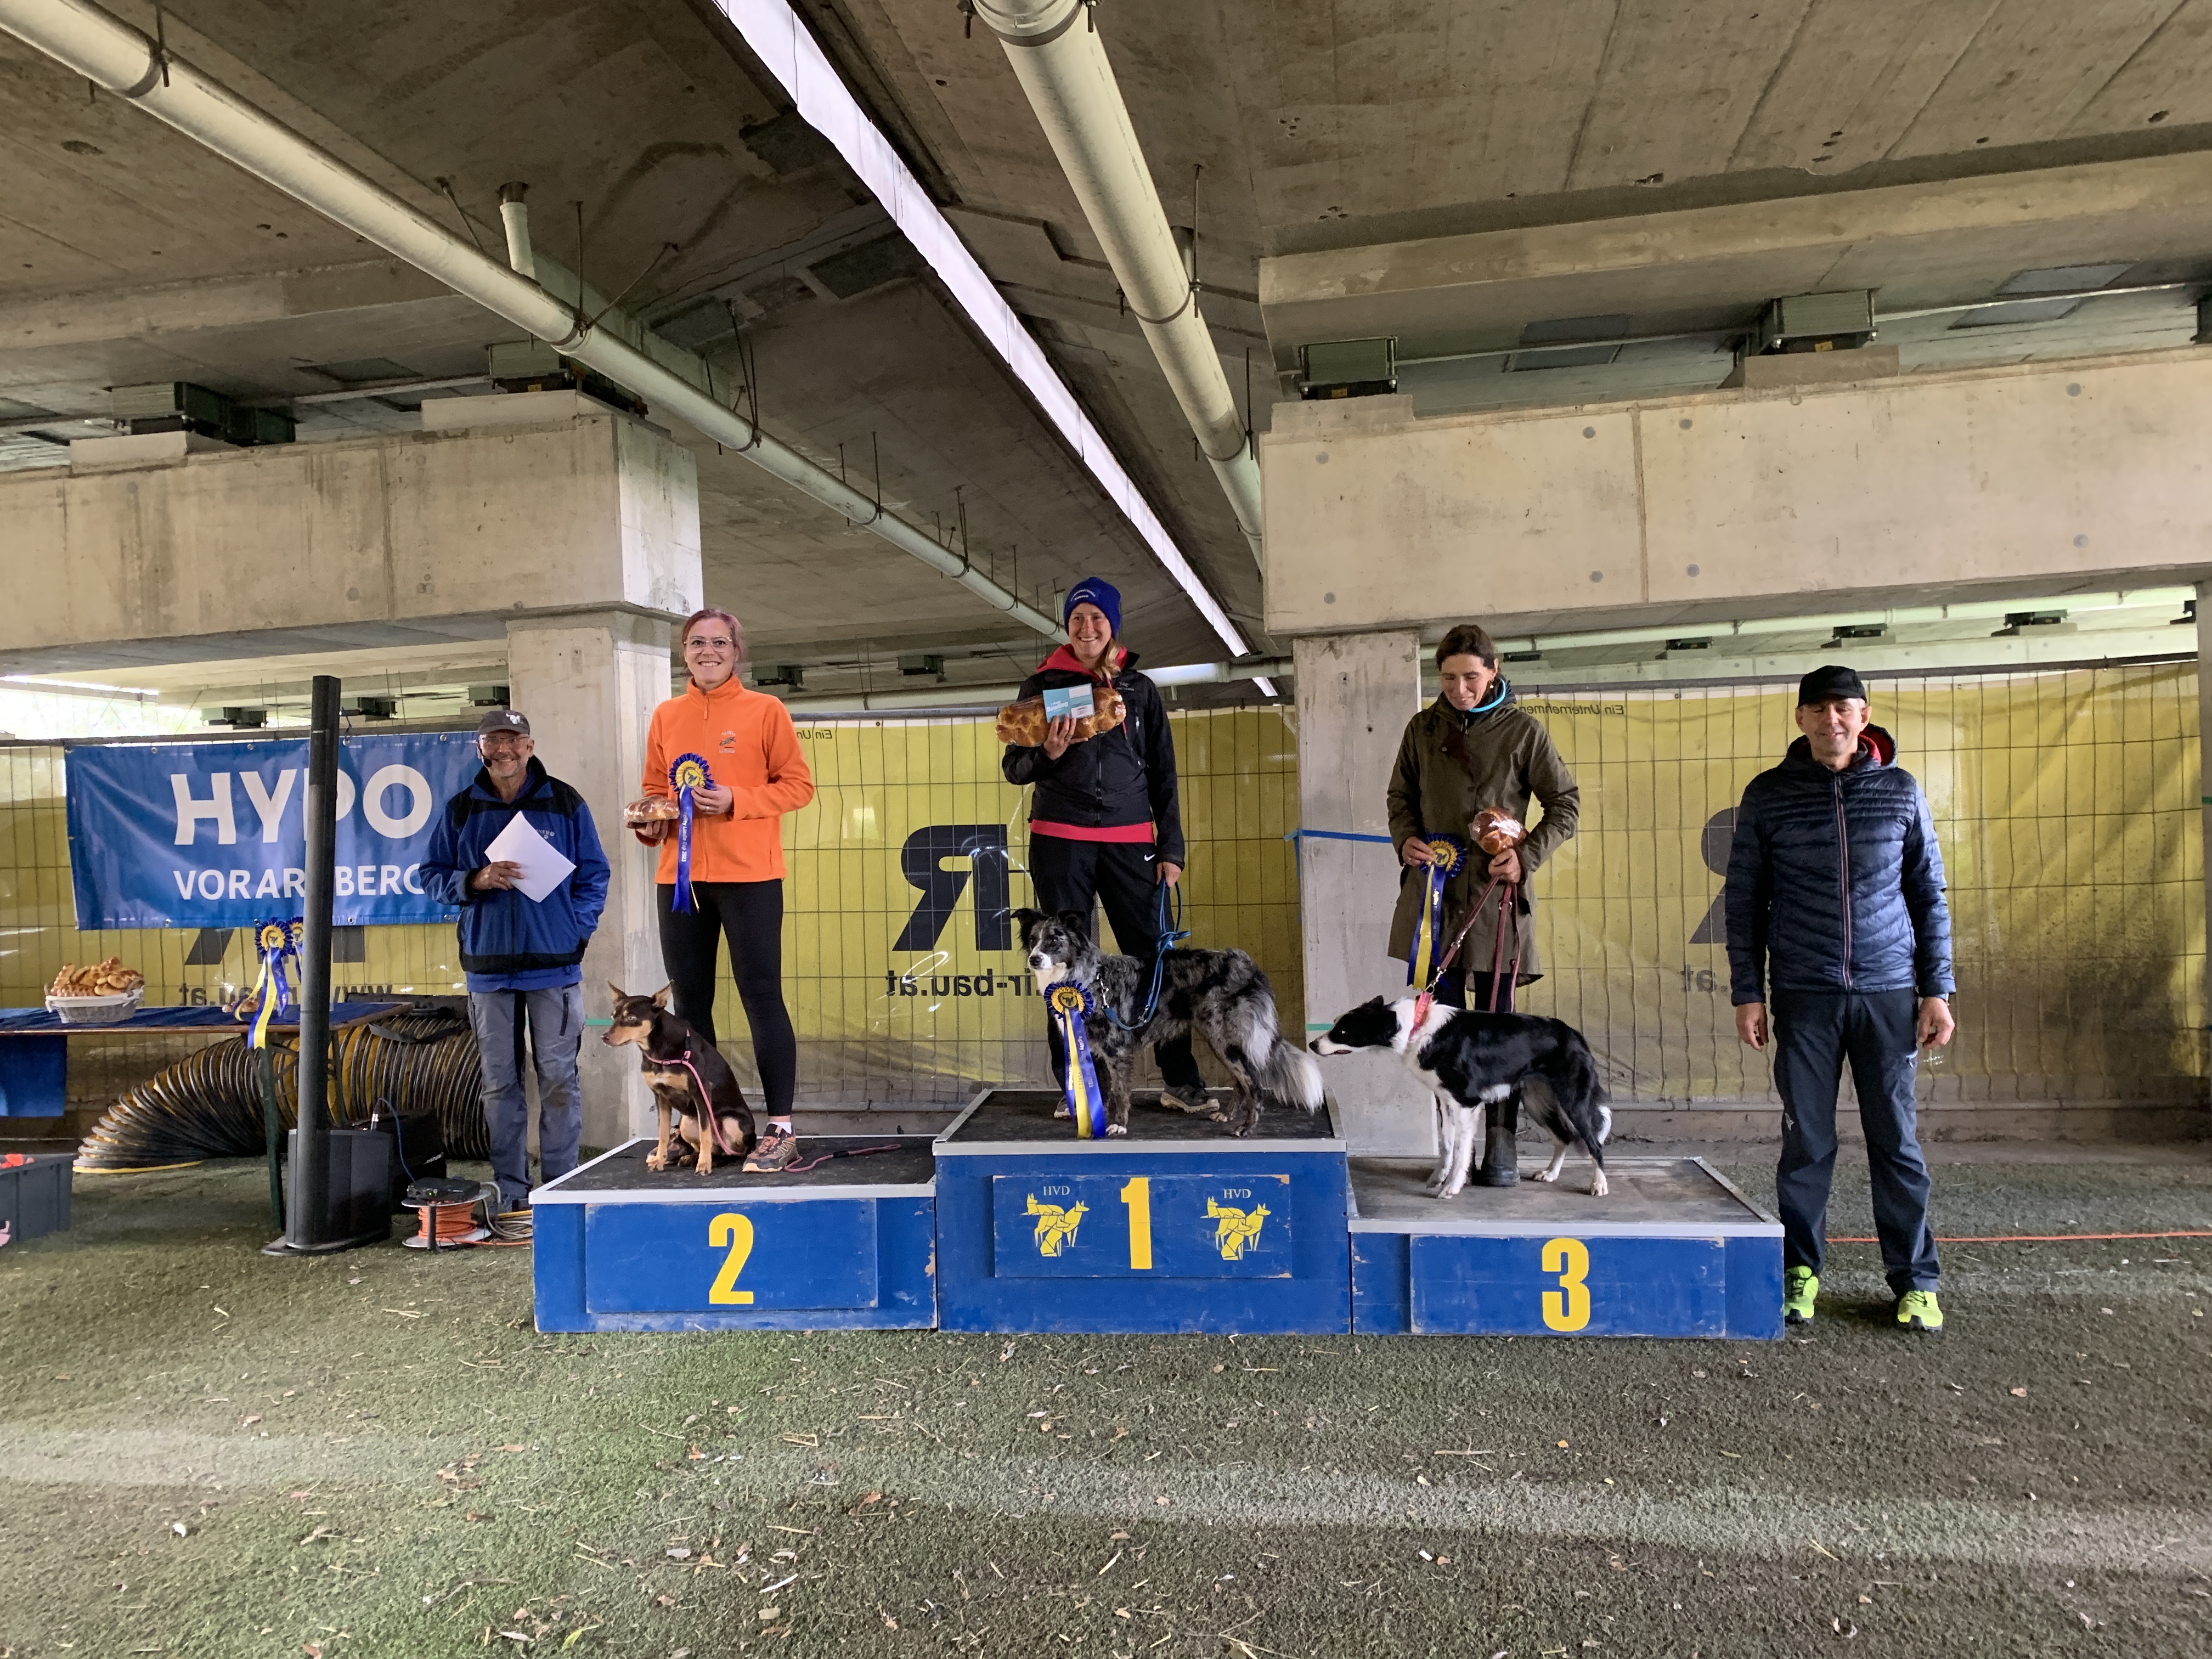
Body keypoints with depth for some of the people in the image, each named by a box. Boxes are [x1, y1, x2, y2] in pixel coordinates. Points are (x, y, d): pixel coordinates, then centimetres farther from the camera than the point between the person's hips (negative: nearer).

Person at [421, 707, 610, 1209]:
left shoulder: (565, 803, 3)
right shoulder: (460, 810, 8)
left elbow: (594, 874, 6)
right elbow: (432, 876, 10)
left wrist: (576, 929, -5)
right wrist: (476, 880, -10)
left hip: (554, 965, -2)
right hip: (488, 966, 2)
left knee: (558, 1078, 0)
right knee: (500, 1082, 7)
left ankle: (562, 1187, 9)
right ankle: (511, 1192, 16)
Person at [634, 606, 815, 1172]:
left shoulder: (765, 710, 0)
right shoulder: (666, 716, 13)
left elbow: (798, 784, -3)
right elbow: (654, 787, 19)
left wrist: (736, 801, -15)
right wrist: (649, 820, -1)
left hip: (749, 875, -5)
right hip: (680, 876, 5)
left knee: (762, 998, -4)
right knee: (690, 1002, 11)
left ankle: (780, 1128, 2)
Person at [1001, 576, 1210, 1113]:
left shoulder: (1139, 689, 11)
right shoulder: (1043, 685, 6)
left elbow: (1163, 773, 11)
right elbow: (1013, 767, 6)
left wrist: (1172, 848, 5)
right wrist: (1048, 754, -16)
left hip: (1130, 841, 1)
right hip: (1060, 841, -1)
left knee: (1155, 957, -2)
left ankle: (1181, 1080, 8)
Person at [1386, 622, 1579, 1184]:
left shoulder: (1522, 730, -1)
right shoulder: (1423, 728, 7)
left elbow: (1566, 803, 3)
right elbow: (1401, 795, 18)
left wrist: (1528, 855, -10)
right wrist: (1405, 839, -2)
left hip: (1496, 895, -3)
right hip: (1433, 891, 3)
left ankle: (1501, 1145, 11)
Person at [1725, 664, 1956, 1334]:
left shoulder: (1900, 792, 5)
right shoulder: (1768, 796, 2)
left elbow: (1929, 896, 9)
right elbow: (1744, 900, 5)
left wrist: (1936, 989, 3)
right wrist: (1747, 992, 0)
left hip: (1888, 992, 1)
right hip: (1804, 995, -1)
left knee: (1896, 1138, 5)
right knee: (1807, 1140, 4)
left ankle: (1915, 1280, 17)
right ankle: (1799, 1271, 16)